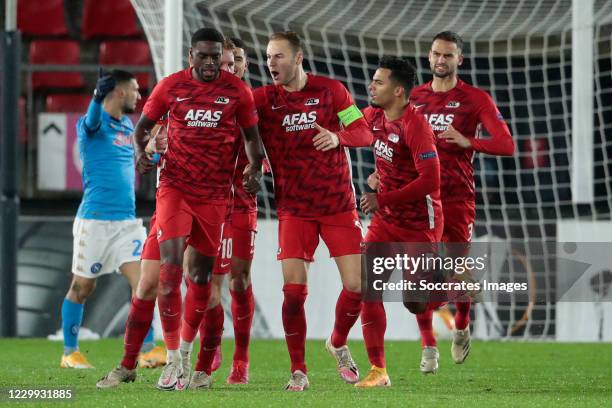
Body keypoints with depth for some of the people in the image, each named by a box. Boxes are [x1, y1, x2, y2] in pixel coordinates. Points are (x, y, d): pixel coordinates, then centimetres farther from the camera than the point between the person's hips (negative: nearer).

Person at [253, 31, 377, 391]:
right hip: (294, 209, 0)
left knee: (357, 286, -4)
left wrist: (338, 136, -22)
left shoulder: (331, 90, -1)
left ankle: (339, 343, 26)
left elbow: (364, 132, -2)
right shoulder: (263, 99, 0)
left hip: (338, 205, 0)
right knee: (294, 289, -12)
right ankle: (298, 371, 0)